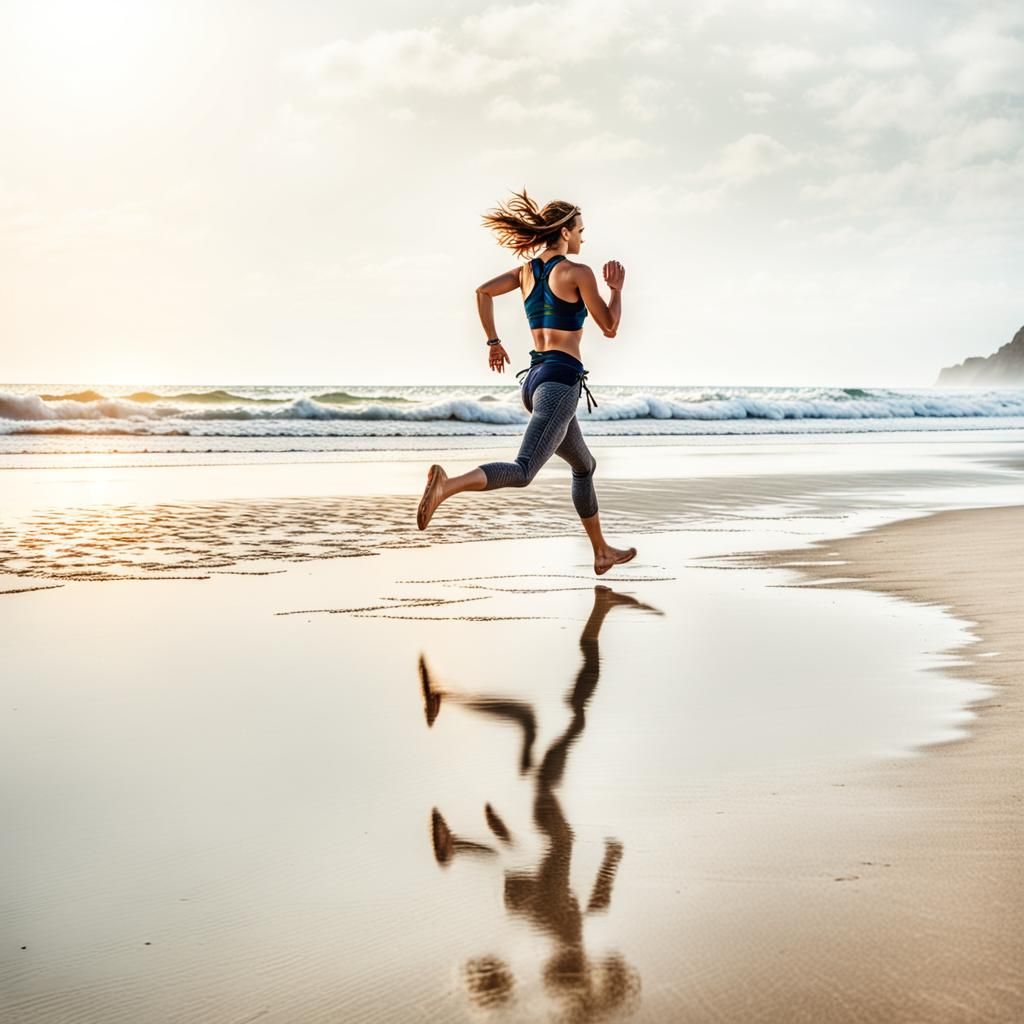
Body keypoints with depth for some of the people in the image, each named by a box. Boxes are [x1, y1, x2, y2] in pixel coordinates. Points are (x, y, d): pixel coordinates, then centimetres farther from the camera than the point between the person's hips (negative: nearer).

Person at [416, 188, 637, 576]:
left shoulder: (527, 270, 13)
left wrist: (493, 342, 12)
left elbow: (483, 291, 3)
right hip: (561, 381, -9)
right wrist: (616, 288, 13)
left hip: (534, 378, 9)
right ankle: (447, 485, -43)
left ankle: (602, 552, 32)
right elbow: (609, 328, -3)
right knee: (522, 472, -21)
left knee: (584, 466, 24)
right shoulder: (578, 272, -6)